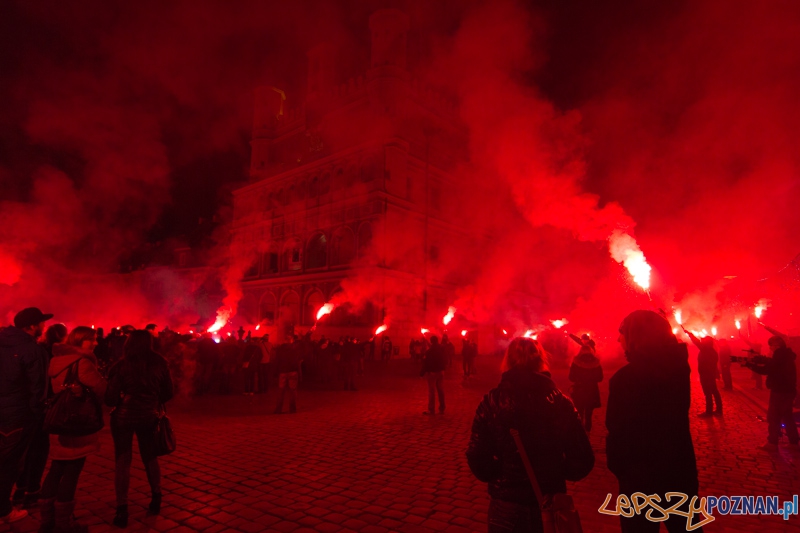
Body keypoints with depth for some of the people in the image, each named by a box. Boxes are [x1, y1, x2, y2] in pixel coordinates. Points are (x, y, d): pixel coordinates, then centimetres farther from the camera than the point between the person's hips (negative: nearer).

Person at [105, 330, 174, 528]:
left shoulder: (122, 365, -10)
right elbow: (168, 393, 1)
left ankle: (122, 510, 8)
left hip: (124, 416, -2)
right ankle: (156, 500, 30)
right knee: (150, 457, 19)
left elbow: (111, 398, -10)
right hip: (149, 416, 2)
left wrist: (122, 399, 11)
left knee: (123, 461, 7)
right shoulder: (160, 363, -5)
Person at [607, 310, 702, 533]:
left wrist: (616, 464, -1)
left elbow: (617, 430, -20)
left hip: (640, 473, -5)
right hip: (680, 465, 6)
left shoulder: (624, 378, -24)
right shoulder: (678, 366, -8)